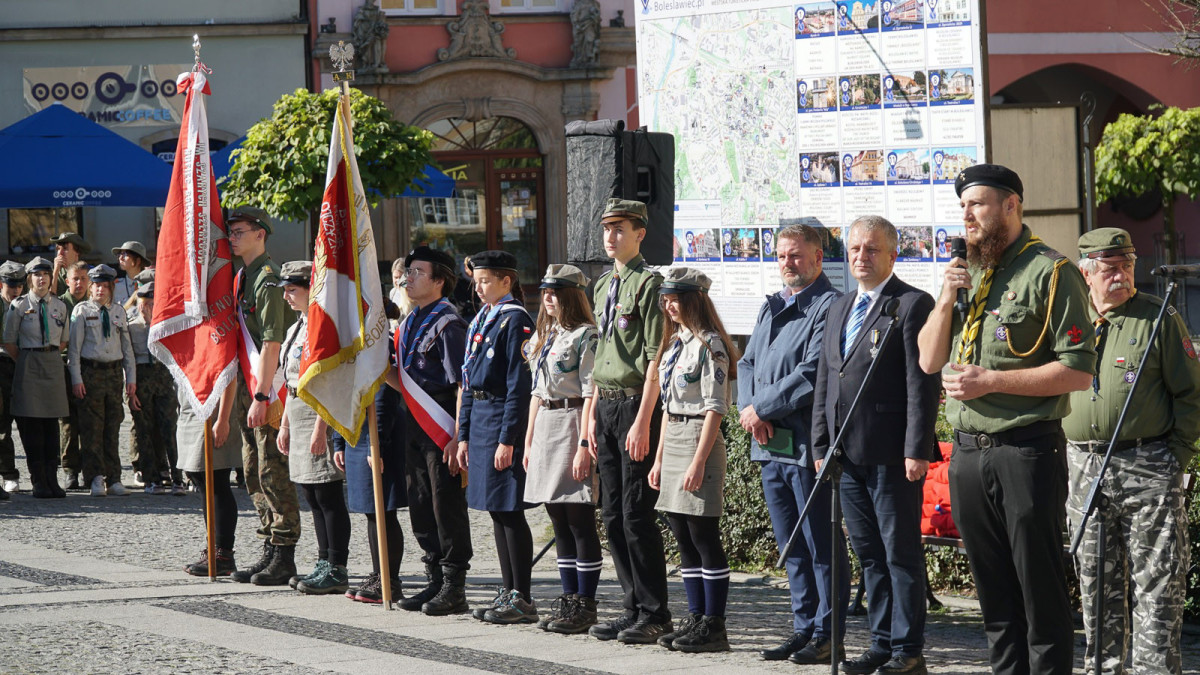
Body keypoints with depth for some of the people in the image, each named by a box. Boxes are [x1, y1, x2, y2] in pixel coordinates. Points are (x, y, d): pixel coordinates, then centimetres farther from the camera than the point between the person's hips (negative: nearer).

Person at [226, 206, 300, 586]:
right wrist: (244, 393, 18)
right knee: (254, 473, 13)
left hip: (268, 390, -10)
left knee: (273, 473, -7)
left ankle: (285, 558, -3)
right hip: (249, 387, 10)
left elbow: (272, 343, -20)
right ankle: (270, 552, 20)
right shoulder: (241, 278, 16)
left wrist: (262, 396, -23)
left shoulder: (268, 279, -14)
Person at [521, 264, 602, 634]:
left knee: (580, 522, -5)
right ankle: (568, 600, 16)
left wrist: (583, 445, -19)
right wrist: (528, 440, 16)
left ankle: (586, 604, 0)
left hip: (572, 423, -8)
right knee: (560, 523, 11)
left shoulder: (585, 336, -9)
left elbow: (591, 395, -14)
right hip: (544, 425, 9)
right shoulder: (543, 336, 16)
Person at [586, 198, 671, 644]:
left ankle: (655, 614, 1)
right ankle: (633, 608, 17)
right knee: (612, 515, 9)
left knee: (636, 514, -6)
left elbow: (656, 359, -14)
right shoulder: (603, 286, 16)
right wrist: (594, 414, 17)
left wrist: (643, 421, -18)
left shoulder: (648, 283, -10)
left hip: (635, 405, -9)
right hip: (606, 404, 9)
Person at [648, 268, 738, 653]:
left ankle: (713, 626, -2)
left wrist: (699, 461, -20)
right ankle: (694, 620, 14)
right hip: (672, 440, 9)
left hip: (699, 439, -9)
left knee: (704, 538, -6)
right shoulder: (674, 343, 15)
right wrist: (659, 459, 17)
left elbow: (714, 408, -15)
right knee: (685, 541, 10)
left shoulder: (708, 344, -12)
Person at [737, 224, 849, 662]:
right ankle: (803, 629, 20)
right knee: (791, 548, 13)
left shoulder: (828, 307, -10)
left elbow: (812, 375, -18)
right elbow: (747, 364, 17)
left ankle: (827, 634, 3)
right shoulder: (771, 308, 18)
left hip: (808, 445, -8)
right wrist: (751, 410, -2)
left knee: (822, 547, -2)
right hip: (770, 445, 8)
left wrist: (761, 408, -12)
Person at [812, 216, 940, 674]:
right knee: (869, 553, 11)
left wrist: (916, 450, -17)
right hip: (847, 456, 8)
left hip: (893, 457, -7)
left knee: (901, 552, -2)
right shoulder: (839, 310, 19)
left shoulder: (913, 305, -5)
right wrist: (821, 446, 14)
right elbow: (824, 383, 21)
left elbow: (922, 383, -11)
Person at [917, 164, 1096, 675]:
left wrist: (991, 380, -17)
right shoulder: (968, 273, 16)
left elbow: (1079, 372, -14)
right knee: (994, 594, 13)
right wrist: (945, 300, -1)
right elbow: (929, 361, 15)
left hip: (1025, 453, -7)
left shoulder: (1050, 272, -7)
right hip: (968, 454, 7)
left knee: (1041, 592, -3)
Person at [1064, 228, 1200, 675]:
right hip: (1083, 468, 4)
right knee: (1096, 583, 10)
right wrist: (1062, 452, 10)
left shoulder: (1159, 318, 0)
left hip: (1149, 469, -4)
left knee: (1156, 584, -4)